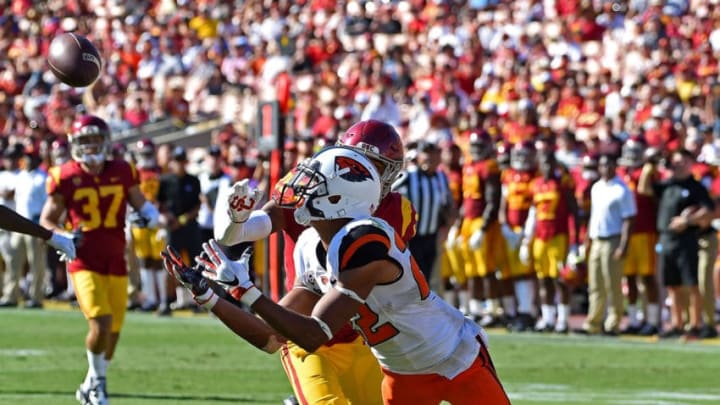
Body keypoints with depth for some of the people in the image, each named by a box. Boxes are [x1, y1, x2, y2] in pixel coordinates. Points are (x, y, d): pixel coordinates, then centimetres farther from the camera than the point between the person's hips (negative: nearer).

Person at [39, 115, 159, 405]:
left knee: (112, 332, 7)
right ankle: (97, 380, 5)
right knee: (101, 324, -20)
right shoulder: (66, 178, -4)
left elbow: (141, 204, 17)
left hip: (116, 264, 3)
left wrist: (148, 215, -6)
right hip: (85, 263, -3)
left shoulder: (122, 173, 3)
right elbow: (46, 221, 4)